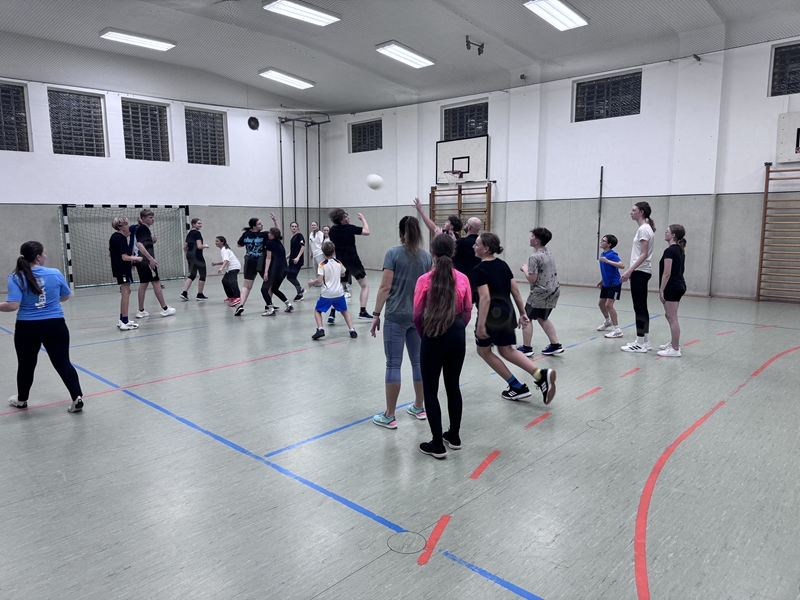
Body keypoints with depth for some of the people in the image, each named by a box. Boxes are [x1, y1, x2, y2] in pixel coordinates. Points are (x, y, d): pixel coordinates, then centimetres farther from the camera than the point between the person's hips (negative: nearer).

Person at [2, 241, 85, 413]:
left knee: (26, 365, 18)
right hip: (55, 325, 0)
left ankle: (21, 400, 38)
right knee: (63, 363, 3)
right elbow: (65, 297, 9)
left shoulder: (16, 278, -10)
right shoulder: (55, 274, -4)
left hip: (27, 328, 0)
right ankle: (77, 398, -6)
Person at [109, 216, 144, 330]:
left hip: (117, 268, 10)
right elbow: (125, 257, -21)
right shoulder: (122, 238, -17)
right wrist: (136, 258, -7)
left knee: (125, 292, 17)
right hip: (123, 269, -10)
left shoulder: (114, 236, 11)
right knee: (126, 292, -6)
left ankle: (122, 319, 23)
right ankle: (124, 322, -5)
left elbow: (110, 253, 19)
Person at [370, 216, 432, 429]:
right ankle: (419, 408, 27)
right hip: (419, 316, 5)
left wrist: (376, 314, -7)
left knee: (393, 364, 0)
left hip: (396, 316, -4)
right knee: (418, 361, 14)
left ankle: (389, 416, 7)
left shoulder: (393, 253, -9)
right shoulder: (427, 256, 5)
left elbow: (385, 287, -13)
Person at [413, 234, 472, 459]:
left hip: (433, 336, -4)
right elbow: (467, 312, 3)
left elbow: (417, 315, -9)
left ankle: (437, 444, 12)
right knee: (453, 386, 18)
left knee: (430, 390, 8)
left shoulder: (425, 280, -13)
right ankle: (454, 436, 31)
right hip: (457, 335, 4)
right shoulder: (462, 279, -3)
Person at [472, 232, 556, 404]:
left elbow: (485, 297, -24)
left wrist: (481, 324, -24)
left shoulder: (479, 270, -15)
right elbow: (515, 291, 8)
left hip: (491, 316, -7)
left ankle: (517, 387, 14)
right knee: (506, 350, 18)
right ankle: (541, 374, -2)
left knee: (483, 350, 14)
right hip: (507, 314, 7)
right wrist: (523, 313, 13)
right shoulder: (503, 265, 8)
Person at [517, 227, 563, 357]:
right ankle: (555, 345, 18)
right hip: (554, 291, 8)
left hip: (541, 293, -8)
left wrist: (525, 269, -1)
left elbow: (532, 279, -18)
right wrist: (529, 268, 12)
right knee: (543, 318, 20)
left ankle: (526, 348, 7)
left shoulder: (535, 257, -17)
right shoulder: (549, 253, 10)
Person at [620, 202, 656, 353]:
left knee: (639, 308, -5)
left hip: (640, 272, -10)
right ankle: (645, 342, 17)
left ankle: (640, 343, 1)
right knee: (641, 308, 12)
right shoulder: (644, 228, 16)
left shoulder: (643, 229, -14)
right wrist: (631, 271, 21)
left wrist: (629, 271, -24)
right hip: (640, 272, 10)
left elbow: (644, 254, -20)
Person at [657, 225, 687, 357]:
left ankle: (675, 349, 2)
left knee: (672, 318, -4)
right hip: (679, 286, 10)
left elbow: (667, 273, -19)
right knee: (670, 316, 20)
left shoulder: (669, 251, -16)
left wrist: (661, 290, -15)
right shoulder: (679, 250, 13)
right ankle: (674, 343, 30)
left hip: (672, 288, -10)